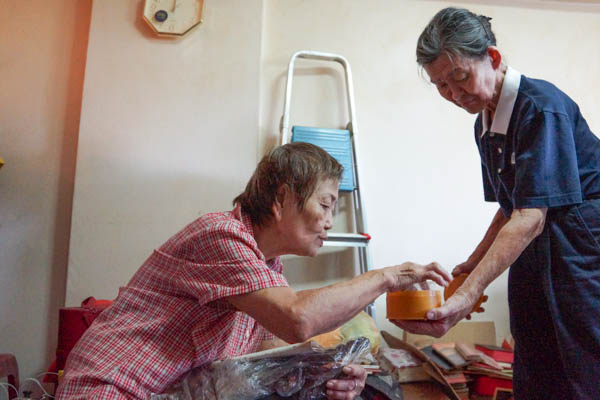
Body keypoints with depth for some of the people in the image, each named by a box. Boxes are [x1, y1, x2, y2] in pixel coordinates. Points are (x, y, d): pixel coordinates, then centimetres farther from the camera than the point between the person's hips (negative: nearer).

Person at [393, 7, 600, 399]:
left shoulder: (541, 107, -17)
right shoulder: (485, 124, 9)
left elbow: (531, 217, -25)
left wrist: (468, 295, -32)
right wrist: (472, 264, 14)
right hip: (537, 252, 8)